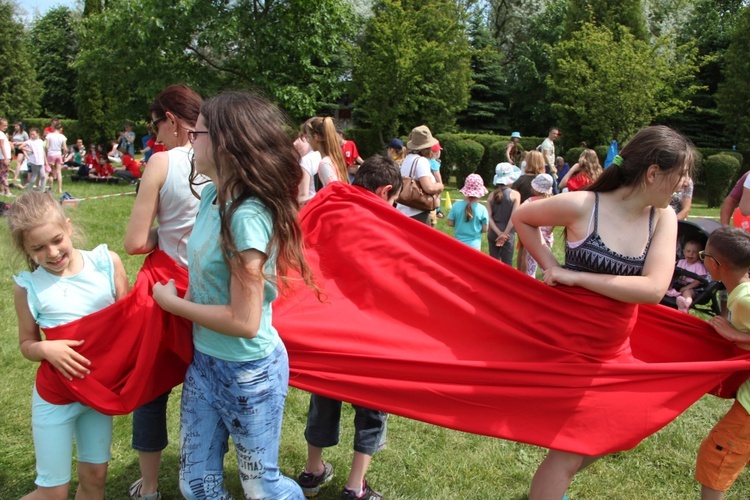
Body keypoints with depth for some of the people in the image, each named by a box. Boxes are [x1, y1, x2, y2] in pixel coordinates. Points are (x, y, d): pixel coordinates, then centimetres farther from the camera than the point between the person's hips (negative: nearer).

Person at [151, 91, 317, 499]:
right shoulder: (213, 195, -2)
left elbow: (244, 321, -26)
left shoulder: (246, 216, -27)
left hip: (248, 373, -7)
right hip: (204, 362, 8)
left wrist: (173, 302, -15)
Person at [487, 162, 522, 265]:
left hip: (493, 233, 4)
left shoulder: (492, 195, 2)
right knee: (507, 263, 4)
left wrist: (498, 233, -9)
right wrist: (504, 234, -13)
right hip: (508, 234, -4)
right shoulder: (515, 194, -8)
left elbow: (489, 217, -6)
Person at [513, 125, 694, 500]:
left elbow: (654, 288, -20)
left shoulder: (663, 218, -6)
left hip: (616, 343, 6)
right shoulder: (582, 205, -19)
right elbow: (521, 218, -3)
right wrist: (551, 267, -12)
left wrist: (576, 276, -24)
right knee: (570, 449, 0)